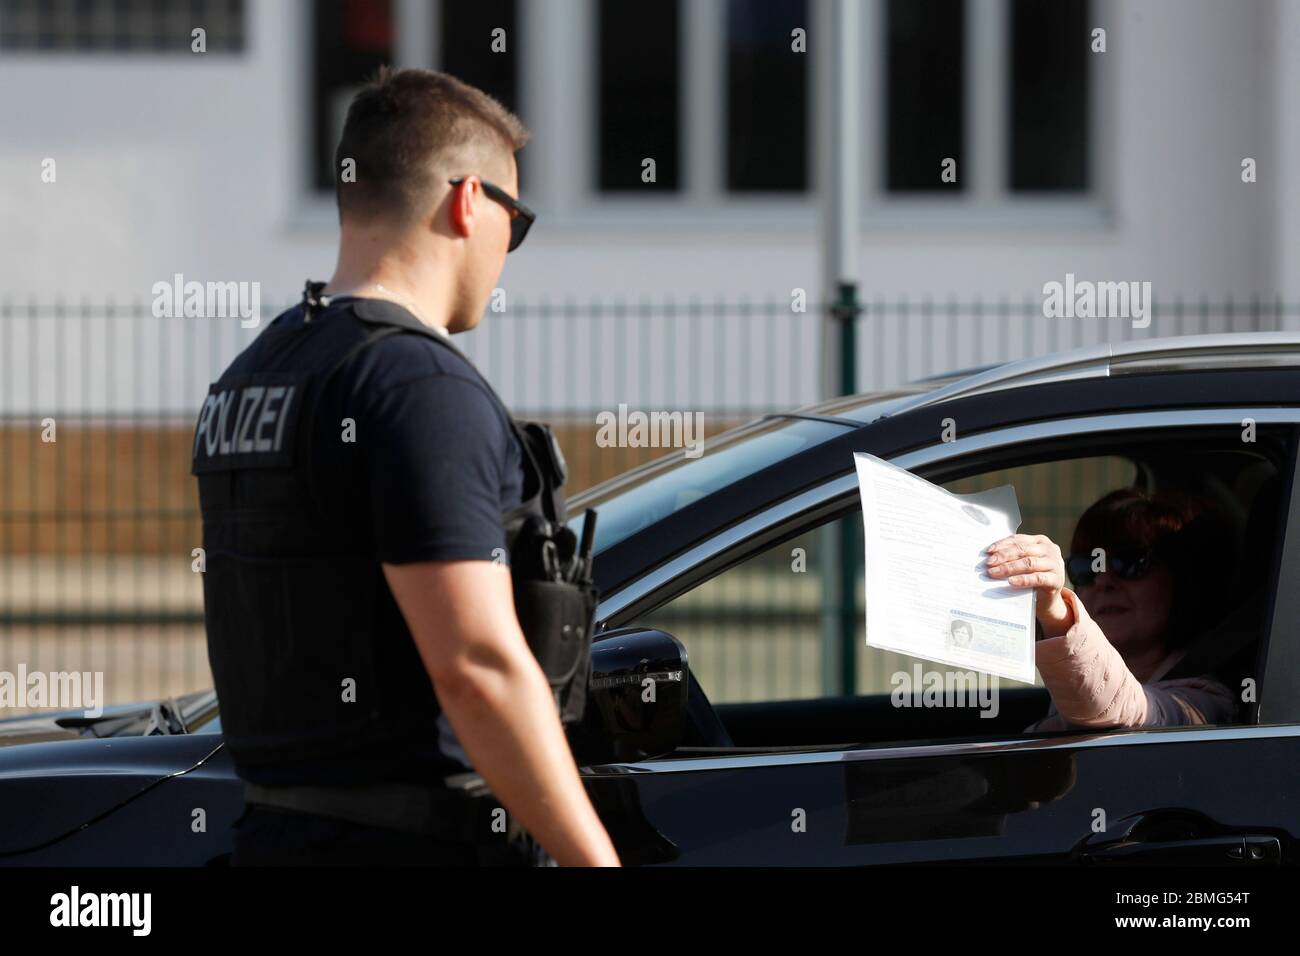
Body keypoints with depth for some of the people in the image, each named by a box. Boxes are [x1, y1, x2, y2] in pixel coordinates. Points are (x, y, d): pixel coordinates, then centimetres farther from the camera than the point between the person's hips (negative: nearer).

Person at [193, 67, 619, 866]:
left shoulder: (248, 380, 15)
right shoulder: (423, 387, -14)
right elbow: (479, 666, -21)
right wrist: (595, 861, -19)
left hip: (277, 832, 9)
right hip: (422, 842, -9)